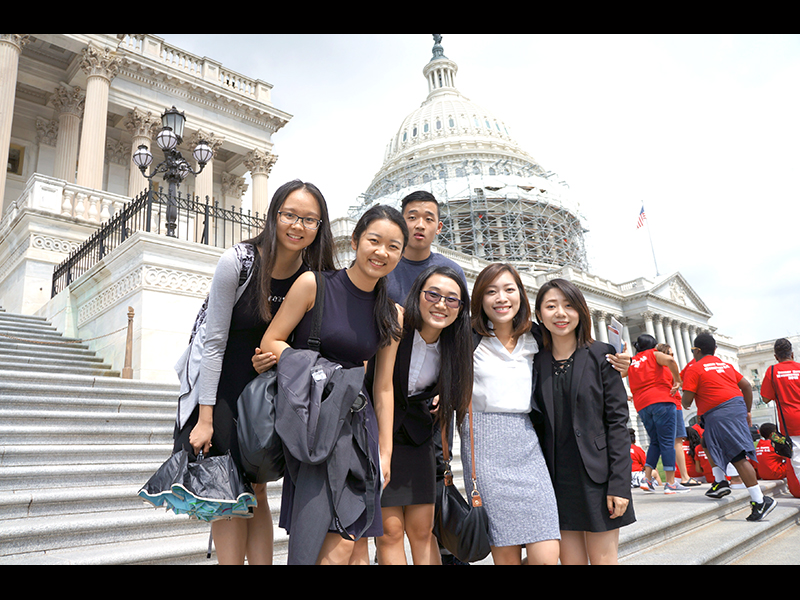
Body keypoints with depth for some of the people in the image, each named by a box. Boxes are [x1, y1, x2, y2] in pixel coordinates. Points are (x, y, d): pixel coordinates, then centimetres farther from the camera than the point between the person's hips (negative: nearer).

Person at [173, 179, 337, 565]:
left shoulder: (314, 277, -9)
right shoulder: (238, 261, -20)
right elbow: (214, 342, -17)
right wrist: (204, 418, -16)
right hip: (219, 386, -3)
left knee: (256, 491, 9)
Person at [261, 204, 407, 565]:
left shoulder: (392, 315, 8)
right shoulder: (314, 284, -5)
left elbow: (383, 388, 11)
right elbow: (270, 343, -2)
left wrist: (385, 451, 10)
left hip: (359, 422, 4)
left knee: (357, 544, 4)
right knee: (340, 544, -11)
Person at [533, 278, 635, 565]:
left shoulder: (601, 355, -1)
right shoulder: (537, 362, 6)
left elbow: (617, 420, -5)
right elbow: (538, 425, 7)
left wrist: (619, 484, -11)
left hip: (595, 476, -2)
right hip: (556, 477, 3)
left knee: (603, 559, 4)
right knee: (570, 559, 8)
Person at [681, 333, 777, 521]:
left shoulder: (694, 369, -2)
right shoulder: (725, 365, 20)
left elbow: (687, 401, -6)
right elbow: (746, 386, 17)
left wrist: (685, 404, 18)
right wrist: (747, 412, 24)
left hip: (718, 414, -9)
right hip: (737, 406, 9)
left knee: (738, 456, -10)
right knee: (709, 444, 24)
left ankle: (760, 500, -11)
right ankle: (720, 481, 17)